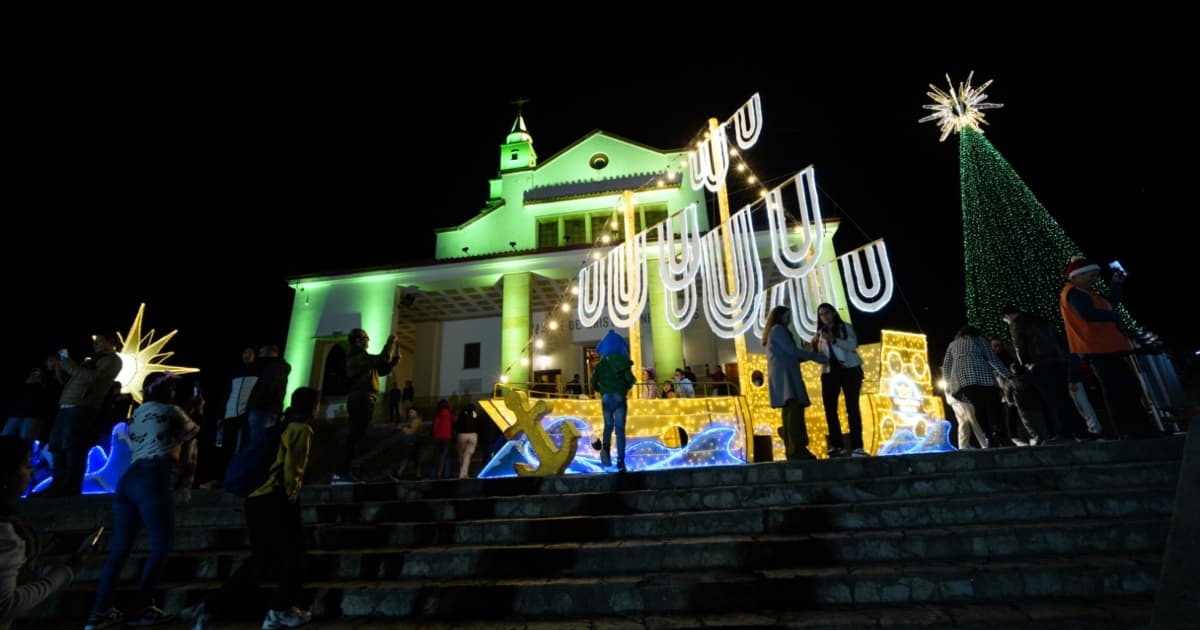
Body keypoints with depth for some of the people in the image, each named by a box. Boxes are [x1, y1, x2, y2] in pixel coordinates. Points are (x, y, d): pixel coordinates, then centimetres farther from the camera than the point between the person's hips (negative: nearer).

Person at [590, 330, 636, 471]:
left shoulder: (600, 365, 7)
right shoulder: (623, 362, 3)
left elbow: (593, 384, 3)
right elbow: (631, 380, -7)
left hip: (606, 398, 1)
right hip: (619, 398, -1)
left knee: (608, 425, 21)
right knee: (620, 429, 2)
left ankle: (605, 446, -3)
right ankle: (620, 461, -4)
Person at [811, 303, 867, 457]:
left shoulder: (846, 328, 6)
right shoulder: (820, 333, 16)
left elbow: (853, 345, -12)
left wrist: (834, 339, -24)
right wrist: (814, 345, -9)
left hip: (849, 370, -3)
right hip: (829, 372, 4)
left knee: (852, 408, -7)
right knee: (830, 409, -2)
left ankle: (856, 447, -8)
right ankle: (837, 446, 3)